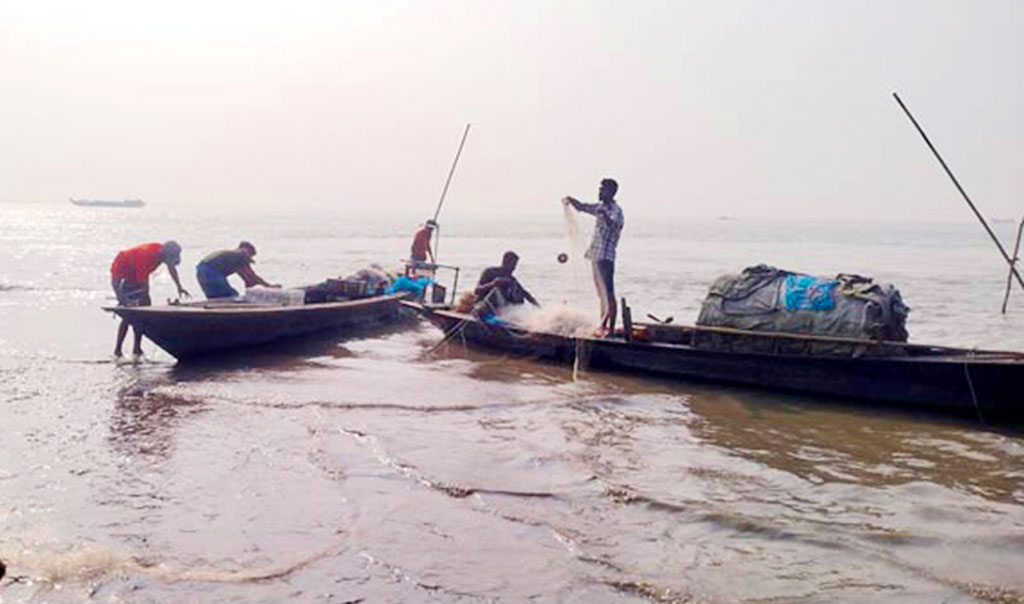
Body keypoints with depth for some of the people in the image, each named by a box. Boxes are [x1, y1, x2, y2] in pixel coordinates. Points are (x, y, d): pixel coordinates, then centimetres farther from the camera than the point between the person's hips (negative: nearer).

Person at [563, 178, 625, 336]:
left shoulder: (616, 211, -9)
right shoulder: (600, 207, 16)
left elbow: (614, 225, -29)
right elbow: (582, 207, 26)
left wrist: (605, 216, -50)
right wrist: (571, 200, 6)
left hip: (606, 257, -9)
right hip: (596, 256, 9)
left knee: (608, 293, -13)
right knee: (602, 293, 13)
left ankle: (610, 328, -15)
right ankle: (603, 326, 18)